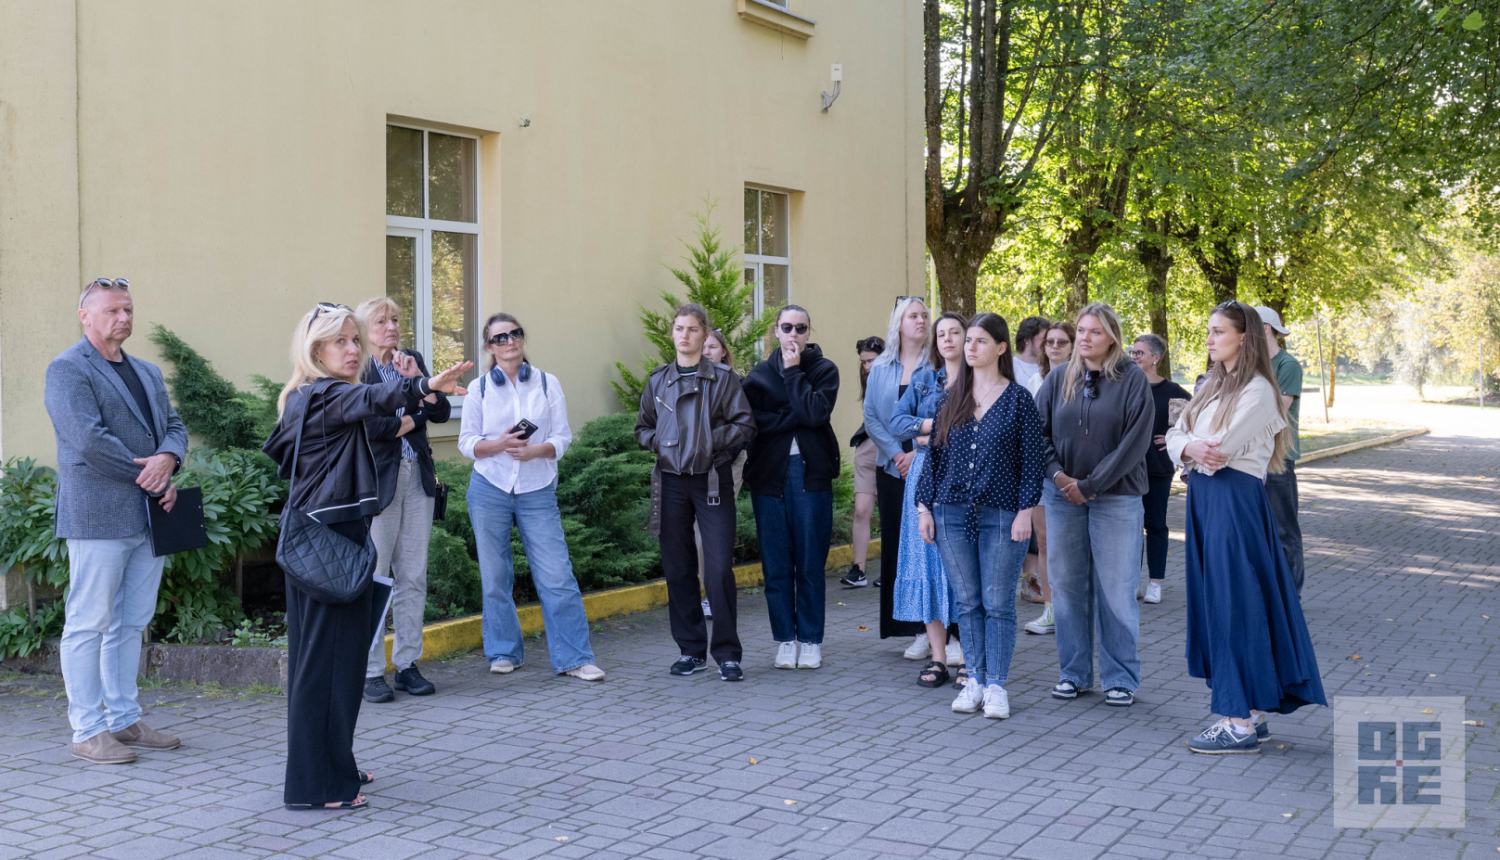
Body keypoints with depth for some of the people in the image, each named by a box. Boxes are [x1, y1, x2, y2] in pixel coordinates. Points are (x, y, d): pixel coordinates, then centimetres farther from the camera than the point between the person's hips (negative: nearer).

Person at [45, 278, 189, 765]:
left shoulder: (147, 373, 20)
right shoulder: (67, 370, -5)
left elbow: (174, 425, 15)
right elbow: (90, 440, -16)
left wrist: (168, 458, -10)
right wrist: (155, 484, -13)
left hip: (149, 515, 7)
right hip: (98, 517, -7)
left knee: (131, 624, 11)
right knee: (88, 626, -2)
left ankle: (124, 719, 19)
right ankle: (88, 731, 4)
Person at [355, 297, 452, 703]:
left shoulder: (413, 360, 13)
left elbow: (442, 413, 6)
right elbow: (370, 424, -16)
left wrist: (417, 377, -7)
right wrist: (414, 417, -2)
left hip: (418, 479, 6)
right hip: (377, 482, -5)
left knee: (413, 577, 7)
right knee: (374, 578, -3)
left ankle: (407, 664, 15)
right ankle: (371, 672, 4)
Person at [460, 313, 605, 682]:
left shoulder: (547, 384, 5)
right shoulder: (480, 388, 5)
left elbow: (562, 437, 2)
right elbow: (466, 442, 4)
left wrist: (534, 450, -16)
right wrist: (499, 444, -15)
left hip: (538, 492, -1)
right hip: (490, 489, 1)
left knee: (557, 575, -6)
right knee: (495, 576, 5)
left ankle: (574, 658, 0)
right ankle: (504, 652, 20)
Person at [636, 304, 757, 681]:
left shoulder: (723, 378, 2)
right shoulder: (657, 381, 12)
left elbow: (745, 426, -2)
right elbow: (642, 428, 19)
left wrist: (710, 441, -14)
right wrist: (659, 443, -2)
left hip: (711, 480, -3)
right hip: (670, 482, 3)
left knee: (719, 569, -10)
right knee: (677, 569, 6)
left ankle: (727, 653, 0)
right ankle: (691, 650, 17)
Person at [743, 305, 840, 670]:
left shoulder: (824, 370, 6)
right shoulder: (759, 374, 11)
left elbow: (816, 412, -12)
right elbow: (753, 420, -4)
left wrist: (793, 372, -7)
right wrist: (796, 417, -13)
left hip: (811, 473, -2)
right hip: (769, 474, 2)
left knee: (811, 563, 1)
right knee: (776, 564, 4)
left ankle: (811, 640, 11)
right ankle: (785, 639, 14)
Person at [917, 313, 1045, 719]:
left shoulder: (1018, 399, -1)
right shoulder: (949, 398, 9)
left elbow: (1032, 459, -3)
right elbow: (935, 455, 11)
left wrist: (1025, 510, -9)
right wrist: (925, 506, 6)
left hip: (1001, 514, -3)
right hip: (953, 513, 3)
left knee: (998, 603, 1)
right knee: (967, 602, 8)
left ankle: (996, 685, 10)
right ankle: (974, 680, 17)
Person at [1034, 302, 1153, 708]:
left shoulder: (1133, 380, -4)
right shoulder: (1058, 378, 6)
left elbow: (1134, 442, -9)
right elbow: (1038, 431, 6)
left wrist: (1090, 484, -11)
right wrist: (1057, 474, -10)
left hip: (1115, 496, -3)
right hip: (1062, 494, 3)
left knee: (1115, 588, -1)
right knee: (1067, 585, 7)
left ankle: (1121, 678, 10)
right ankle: (1073, 672, 18)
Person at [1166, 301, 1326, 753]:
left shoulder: (1257, 390, -10)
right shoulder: (1211, 386, 17)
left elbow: (1219, 448, -17)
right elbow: (1175, 436, 10)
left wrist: (1192, 445, 4)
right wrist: (1189, 447, -12)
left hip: (1237, 499, -9)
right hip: (1202, 496, 9)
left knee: (1235, 605, -6)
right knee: (1213, 604, 9)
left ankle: (1241, 723, -1)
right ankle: (1253, 713, 17)